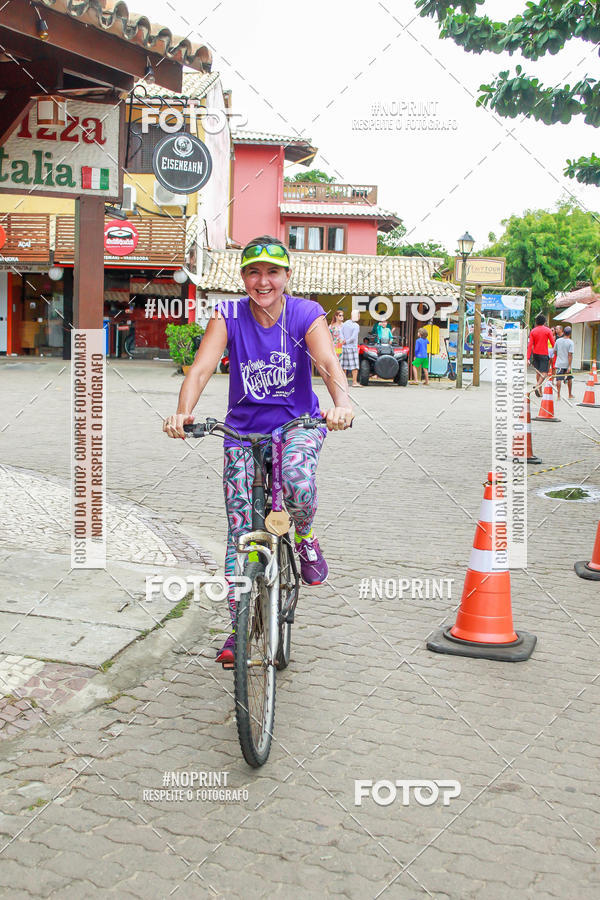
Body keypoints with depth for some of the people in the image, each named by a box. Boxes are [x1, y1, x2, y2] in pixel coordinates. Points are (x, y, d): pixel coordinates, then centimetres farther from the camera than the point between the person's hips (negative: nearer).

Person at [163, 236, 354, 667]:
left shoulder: (306, 314, -11)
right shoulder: (228, 316, -9)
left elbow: (329, 364, -27)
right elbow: (202, 367, -21)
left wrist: (341, 403, -49)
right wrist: (183, 412, -41)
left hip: (298, 422, -1)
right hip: (243, 429, 1)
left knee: (298, 482, -34)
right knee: (240, 530, -1)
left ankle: (305, 539, 2)